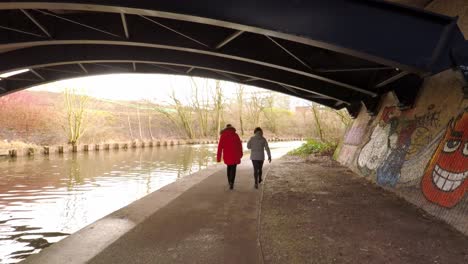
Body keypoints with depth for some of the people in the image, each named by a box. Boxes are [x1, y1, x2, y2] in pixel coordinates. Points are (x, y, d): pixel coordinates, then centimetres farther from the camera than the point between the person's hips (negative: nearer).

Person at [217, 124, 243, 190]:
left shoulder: (223, 136, 1)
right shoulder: (235, 135, 0)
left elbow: (220, 147, -4)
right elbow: (239, 145, 2)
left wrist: (218, 157, -3)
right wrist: (241, 153, 17)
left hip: (227, 155, 2)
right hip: (235, 155, -2)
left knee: (229, 167, 23)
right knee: (233, 169, 2)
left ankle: (230, 182, 30)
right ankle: (231, 182, -17)